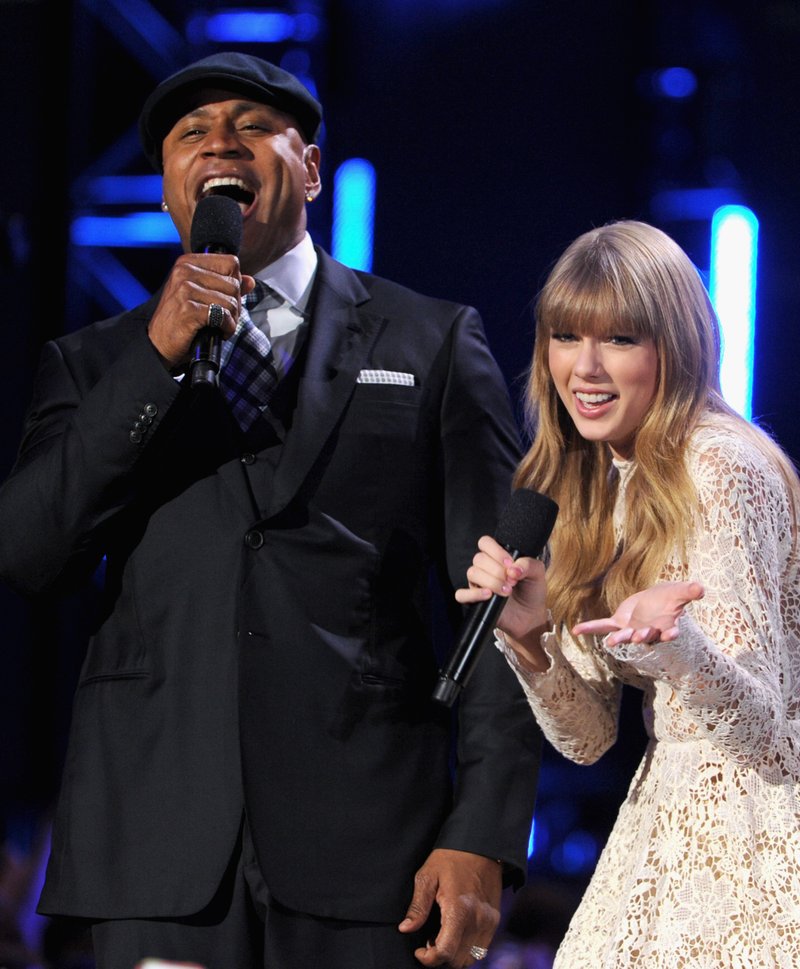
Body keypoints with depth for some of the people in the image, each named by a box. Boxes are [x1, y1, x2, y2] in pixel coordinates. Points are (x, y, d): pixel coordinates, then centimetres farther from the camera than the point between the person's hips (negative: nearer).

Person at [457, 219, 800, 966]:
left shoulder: (722, 467, -14)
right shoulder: (591, 486, 7)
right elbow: (586, 739, 6)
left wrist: (668, 646, -38)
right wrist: (527, 633, -11)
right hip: (661, 834, 7)